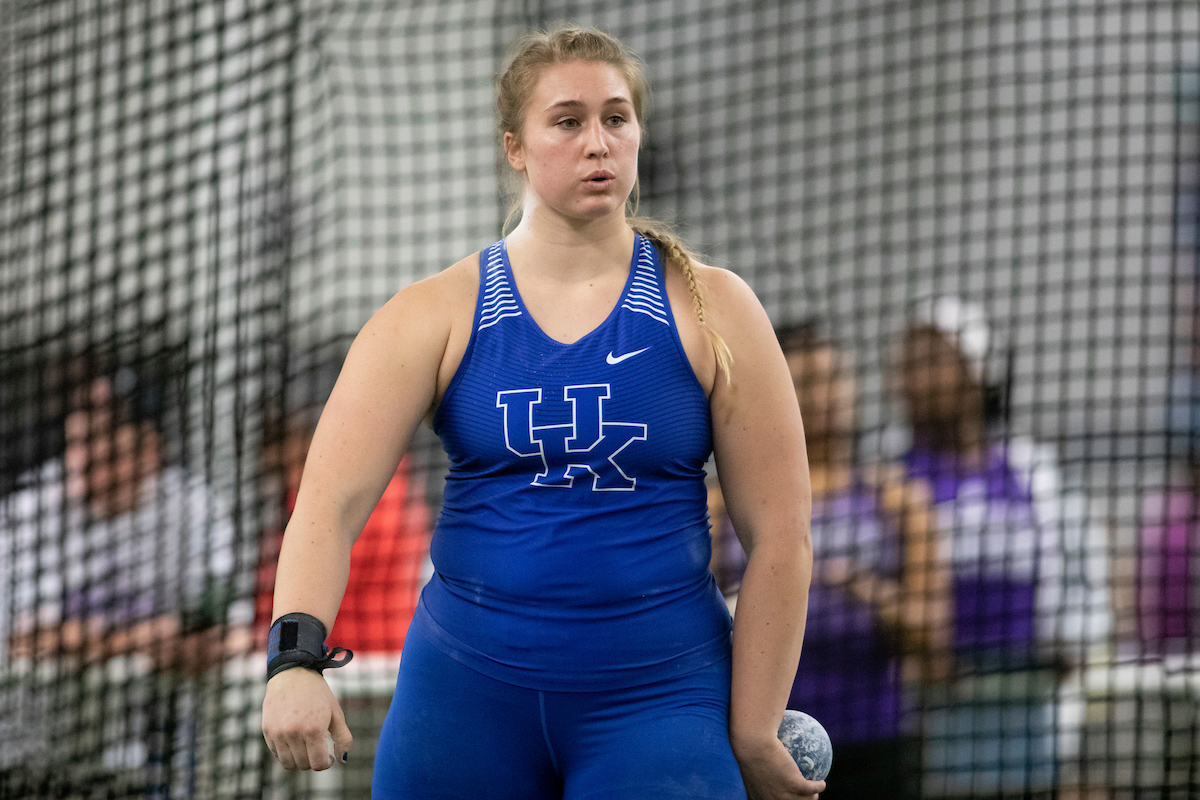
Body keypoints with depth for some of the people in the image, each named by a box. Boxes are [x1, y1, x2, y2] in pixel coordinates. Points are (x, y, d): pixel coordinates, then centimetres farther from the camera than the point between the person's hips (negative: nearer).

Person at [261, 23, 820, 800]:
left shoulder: (711, 311, 1)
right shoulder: (436, 316, 1)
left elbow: (780, 537, 2)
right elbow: (331, 499, -9)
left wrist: (753, 735, 0)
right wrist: (297, 658, -26)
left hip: (656, 698, -1)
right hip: (467, 691, 1)